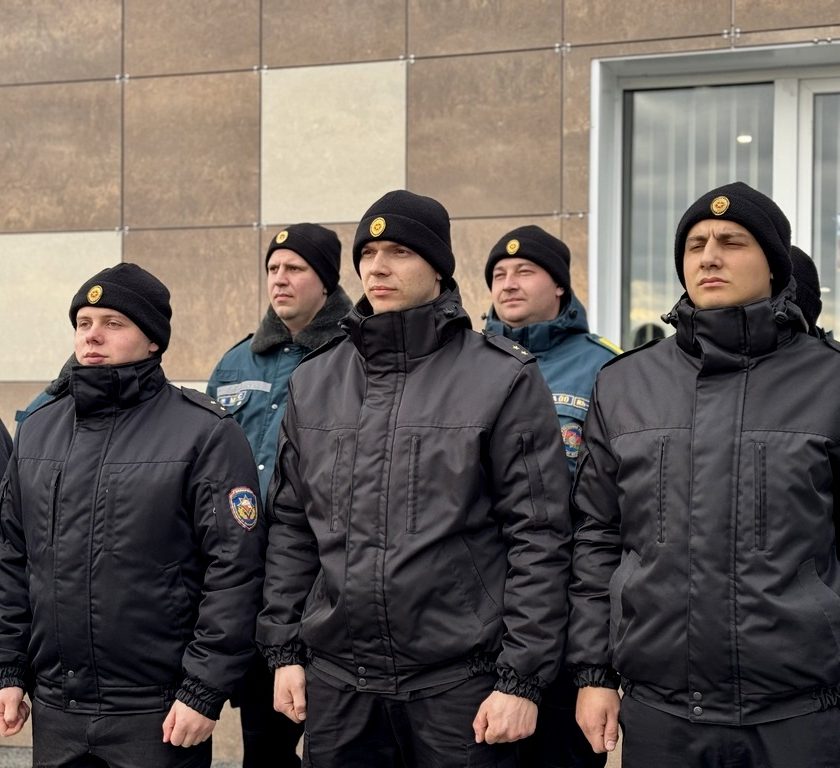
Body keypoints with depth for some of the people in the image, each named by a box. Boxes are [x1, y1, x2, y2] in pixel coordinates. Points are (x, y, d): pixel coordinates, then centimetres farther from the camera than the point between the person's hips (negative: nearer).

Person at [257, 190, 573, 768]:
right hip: (336, 682, 4)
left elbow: (539, 537, -7)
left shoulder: (504, 379, -4)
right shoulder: (313, 383, 10)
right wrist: (284, 648, 8)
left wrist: (523, 678, -10)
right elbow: (291, 527, 14)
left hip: (460, 681, -4)